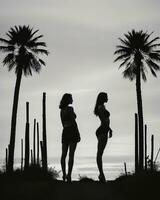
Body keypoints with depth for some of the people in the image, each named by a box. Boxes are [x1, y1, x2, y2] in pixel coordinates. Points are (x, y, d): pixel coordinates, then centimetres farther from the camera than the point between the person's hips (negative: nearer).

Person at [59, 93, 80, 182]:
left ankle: (64, 174, 1)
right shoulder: (70, 108, -10)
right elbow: (74, 121, -14)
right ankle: (69, 175, -12)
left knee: (64, 154, 5)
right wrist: (78, 134, -11)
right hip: (72, 131, -7)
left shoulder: (62, 110, 12)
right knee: (71, 155, -7)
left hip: (65, 132, 7)